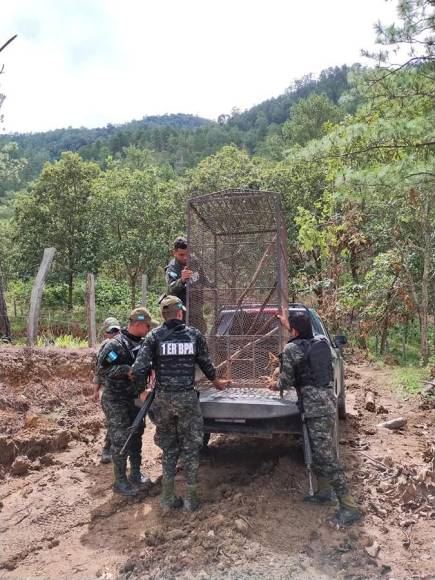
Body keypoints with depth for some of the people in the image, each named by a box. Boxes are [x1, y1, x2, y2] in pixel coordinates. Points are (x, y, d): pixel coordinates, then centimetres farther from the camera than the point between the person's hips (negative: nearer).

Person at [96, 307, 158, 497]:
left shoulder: (140, 344, 6)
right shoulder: (115, 345, -19)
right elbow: (101, 370, -21)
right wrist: (128, 370, -27)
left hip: (135, 399, 8)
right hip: (117, 401, -8)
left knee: (136, 437, 17)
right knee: (120, 441, 0)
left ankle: (135, 475, 33)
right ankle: (120, 482, 14)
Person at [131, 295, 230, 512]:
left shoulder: (154, 336, -4)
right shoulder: (194, 334, 0)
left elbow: (139, 369, -11)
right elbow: (206, 364, 9)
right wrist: (216, 382, 28)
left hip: (163, 399, 1)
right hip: (188, 398, 0)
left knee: (169, 448, 16)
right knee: (191, 448, 12)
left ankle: (168, 498, 21)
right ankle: (191, 498, 21)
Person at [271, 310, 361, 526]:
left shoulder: (290, 350, -13)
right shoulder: (321, 343, 7)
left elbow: (287, 381, -4)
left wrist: (275, 385, 17)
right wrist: (287, 324, 40)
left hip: (316, 409, -8)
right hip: (328, 403, 9)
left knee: (327, 458, -5)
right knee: (318, 452, 22)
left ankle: (349, 507, -1)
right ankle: (325, 492, 34)